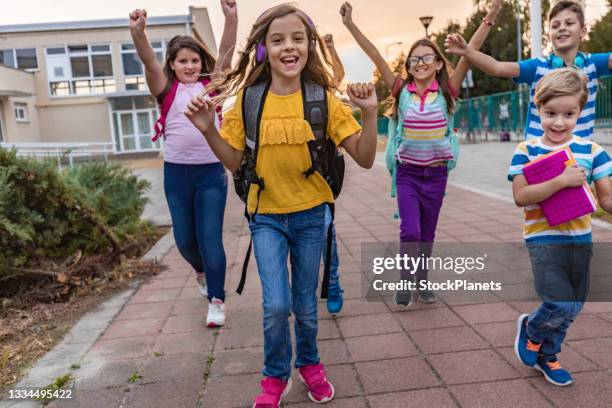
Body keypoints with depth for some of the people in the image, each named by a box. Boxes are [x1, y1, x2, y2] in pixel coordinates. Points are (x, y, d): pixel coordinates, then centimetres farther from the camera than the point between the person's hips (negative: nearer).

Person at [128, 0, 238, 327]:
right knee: (184, 238, 12)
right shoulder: (166, 90, 3)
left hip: (212, 172, -1)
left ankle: (217, 300, 8)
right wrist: (138, 32, -32)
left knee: (210, 237, -3)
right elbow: (148, 61, -14)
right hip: (176, 173, 1)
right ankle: (201, 271, 44)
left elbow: (226, 53, -8)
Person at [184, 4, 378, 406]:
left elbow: (365, 158, -9)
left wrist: (370, 113, -23)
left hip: (310, 215, 0)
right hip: (266, 217, 0)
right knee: (276, 305, -8)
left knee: (305, 304, 12)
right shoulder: (248, 100, -5)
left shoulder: (324, 100, -8)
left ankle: (309, 363, 42)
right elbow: (234, 162, 2)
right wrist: (208, 130, -13)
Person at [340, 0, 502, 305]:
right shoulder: (401, 90, -3)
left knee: (427, 232, 12)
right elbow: (376, 57, -9)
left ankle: (422, 283, 28)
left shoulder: (446, 91, -2)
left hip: (436, 173, 1)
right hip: (407, 173, -1)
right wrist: (351, 25, -14)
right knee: (410, 230, -9)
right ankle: (405, 281, 12)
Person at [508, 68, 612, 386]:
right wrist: (562, 181, -25)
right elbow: (520, 196, -17)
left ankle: (546, 355, 41)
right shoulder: (526, 151, -6)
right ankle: (530, 329, 19)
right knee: (560, 304, -16)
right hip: (544, 239, -4)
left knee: (571, 308, 15)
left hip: (581, 239, 4)